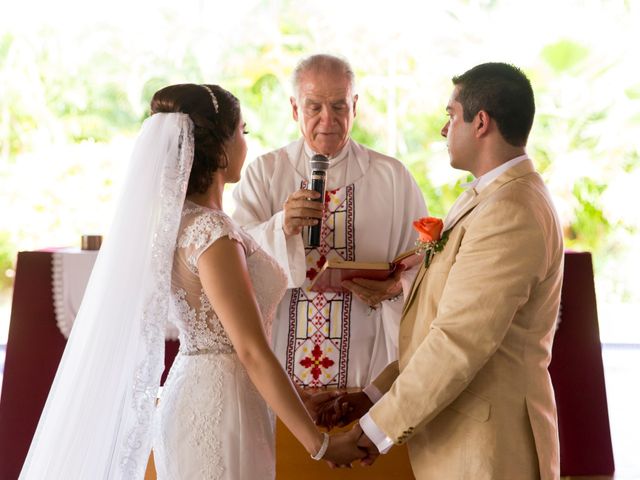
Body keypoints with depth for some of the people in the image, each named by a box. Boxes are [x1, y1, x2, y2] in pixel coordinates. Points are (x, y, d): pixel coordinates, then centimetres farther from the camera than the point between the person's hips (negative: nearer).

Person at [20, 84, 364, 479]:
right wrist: (320, 444, -16)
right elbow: (253, 352, -21)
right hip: (221, 406, -9)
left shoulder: (171, 219, 7)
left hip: (190, 395, 9)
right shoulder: (213, 233, -20)